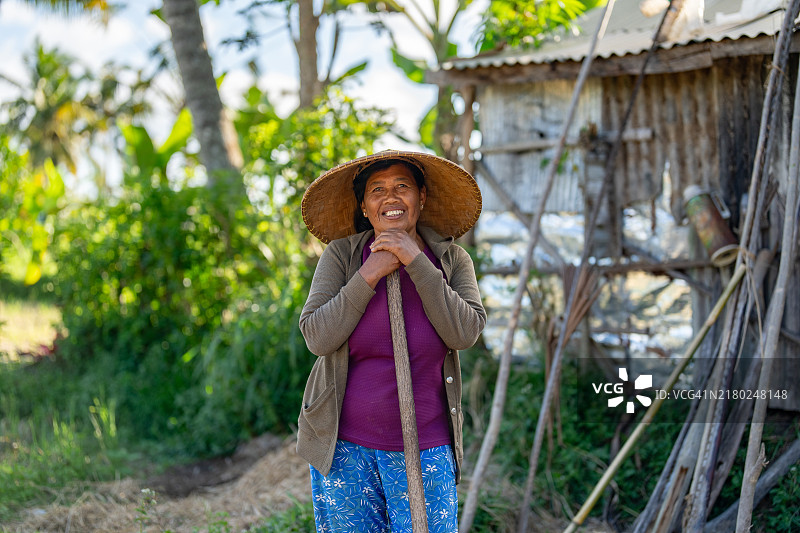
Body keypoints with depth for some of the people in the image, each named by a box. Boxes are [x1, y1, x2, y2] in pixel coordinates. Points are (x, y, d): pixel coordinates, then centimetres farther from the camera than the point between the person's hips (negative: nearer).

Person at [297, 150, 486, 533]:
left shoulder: (451, 260, 1)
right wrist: (369, 276, -18)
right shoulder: (341, 256, -4)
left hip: (424, 450, 0)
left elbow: (465, 333, -14)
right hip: (344, 446, 0)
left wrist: (417, 263, -18)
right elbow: (317, 338, -12)